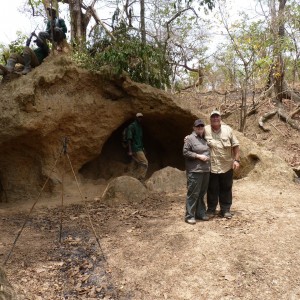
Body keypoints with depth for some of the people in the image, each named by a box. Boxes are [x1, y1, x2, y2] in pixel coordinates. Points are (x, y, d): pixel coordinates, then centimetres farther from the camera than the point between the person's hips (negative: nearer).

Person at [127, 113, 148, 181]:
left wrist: (143, 148, 17)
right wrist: (130, 151, -21)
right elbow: (129, 139, -14)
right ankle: (140, 180, -10)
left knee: (134, 166, 8)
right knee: (144, 163, -13)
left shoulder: (140, 127, 20)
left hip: (139, 149, 9)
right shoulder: (132, 126, -7)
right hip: (135, 149, -9)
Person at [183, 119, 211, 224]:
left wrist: (208, 157, 9)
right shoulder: (190, 138, -6)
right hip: (194, 171, -7)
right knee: (193, 193, -6)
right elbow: (185, 152, -12)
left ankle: (200, 213, 24)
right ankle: (189, 216, 2)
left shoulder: (205, 139, 16)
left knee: (202, 193, 13)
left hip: (206, 170, 7)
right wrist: (198, 156, -16)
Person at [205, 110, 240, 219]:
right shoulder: (206, 130, -5)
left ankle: (225, 210, 25)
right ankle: (211, 209, 24)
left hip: (227, 166, 2)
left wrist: (236, 160, 1)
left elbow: (235, 145, 6)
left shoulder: (227, 129, 2)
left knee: (226, 189, 11)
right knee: (212, 189, 9)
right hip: (211, 166, -1)